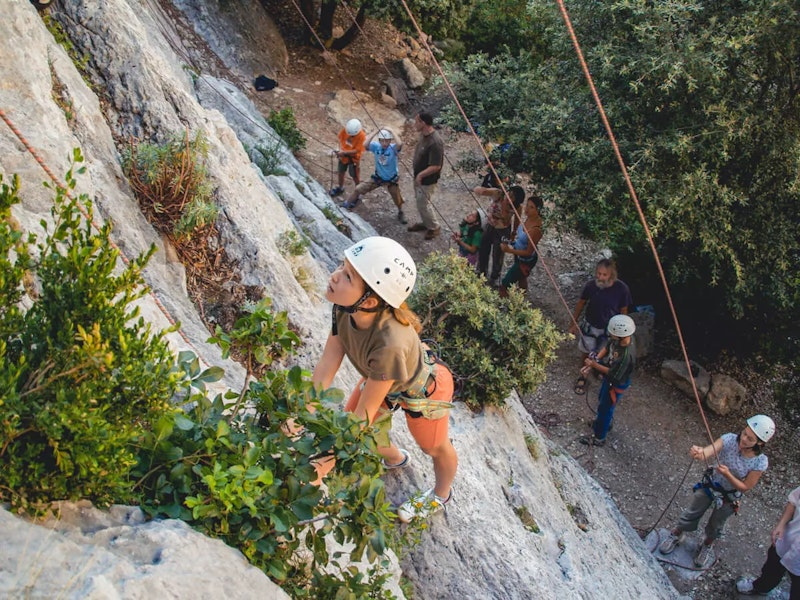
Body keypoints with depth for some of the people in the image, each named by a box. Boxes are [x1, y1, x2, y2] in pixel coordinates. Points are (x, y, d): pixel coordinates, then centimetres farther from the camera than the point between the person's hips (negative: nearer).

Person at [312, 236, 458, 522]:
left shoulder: (390, 343, -48)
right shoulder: (345, 308, -31)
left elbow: (364, 413, -37)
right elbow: (326, 367, -22)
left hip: (422, 390, -6)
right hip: (382, 379, 6)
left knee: (435, 447, 22)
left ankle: (441, 495, 56)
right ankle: (395, 458, 52)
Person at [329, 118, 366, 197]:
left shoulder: (362, 136, -30)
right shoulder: (345, 129, -19)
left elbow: (356, 150, -27)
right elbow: (340, 139, -3)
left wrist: (343, 152, -32)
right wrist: (340, 150, -19)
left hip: (353, 158, -5)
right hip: (343, 156, 5)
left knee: (355, 176, 8)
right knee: (340, 172, 22)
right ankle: (340, 188, 47)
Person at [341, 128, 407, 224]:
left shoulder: (393, 148, -26)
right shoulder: (376, 146, -17)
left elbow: (399, 144, -50)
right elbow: (365, 145, -37)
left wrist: (391, 131, -41)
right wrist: (375, 133, -36)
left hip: (391, 180, -2)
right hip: (378, 177, 2)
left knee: (397, 199, 9)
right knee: (358, 189, 1)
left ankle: (400, 213, 42)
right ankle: (346, 205, 21)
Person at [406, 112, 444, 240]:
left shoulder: (435, 142, -34)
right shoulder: (424, 134, -5)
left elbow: (436, 166, -31)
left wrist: (421, 175, -22)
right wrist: (417, 175, 16)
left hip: (427, 180, -9)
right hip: (419, 176, 9)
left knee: (423, 204, 6)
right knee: (420, 202, 23)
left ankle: (434, 227, 27)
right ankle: (425, 223, 43)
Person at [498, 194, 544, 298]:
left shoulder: (536, 229, -39)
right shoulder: (529, 217, -15)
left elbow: (529, 252, -29)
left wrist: (509, 250, -29)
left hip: (526, 261, -9)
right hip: (519, 257, 9)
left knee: (504, 286, 1)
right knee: (521, 278, 34)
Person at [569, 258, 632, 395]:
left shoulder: (621, 289, -26)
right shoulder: (591, 285, -23)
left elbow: (623, 311, -10)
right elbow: (581, 303, -5)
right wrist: (574, 323, 3)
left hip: (610, 329, -1)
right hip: (590, 326, 1)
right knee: (586, 352, 19)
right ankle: (582, 377, 44)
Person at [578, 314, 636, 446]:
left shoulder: (627, 355, -44)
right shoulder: (619, 338, -22)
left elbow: (613, 374, -29)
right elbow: (606, 349, -4)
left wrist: (594, 364, -22)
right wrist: (592, 363, -13)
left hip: (616, 384, -7)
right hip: (608, 379, 7)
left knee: (605, 408, 15)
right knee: (602, 399, 31)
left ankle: (598, 437, 39)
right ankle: (604, 421, 60)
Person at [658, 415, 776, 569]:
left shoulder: (760, 462, -31)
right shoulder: (730, 440, -33)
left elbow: (745, 487, -21)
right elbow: (708, 451, -50)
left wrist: (727, 475, -38)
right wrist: (698, 452, -74)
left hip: (729, 497, 0)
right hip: (710, 485, 0)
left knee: (716, 525, 24)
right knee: (692, 514, 20)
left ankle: (708, 545, 55)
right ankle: (677, 534, 49)